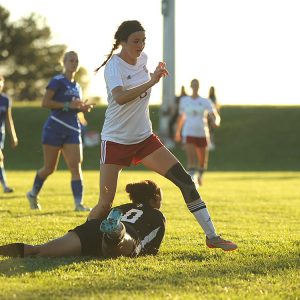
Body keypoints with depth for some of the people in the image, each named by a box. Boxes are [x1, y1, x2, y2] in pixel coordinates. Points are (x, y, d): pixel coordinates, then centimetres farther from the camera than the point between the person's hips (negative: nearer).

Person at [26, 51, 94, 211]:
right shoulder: (57, 81, -6)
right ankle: (33, 194, 27)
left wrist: (83, 108, 3)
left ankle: (79, 203, -13)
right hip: (55, 128, -6)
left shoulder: (77, 87, 15)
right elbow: (45, 102, -14)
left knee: (76, 166, -8)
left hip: (73, 130, 6)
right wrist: (68, 105, -20)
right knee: (49, 168, 4)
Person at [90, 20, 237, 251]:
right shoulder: (114, 65, -17)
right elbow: (120, 97, -37)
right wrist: (151, 82, -42)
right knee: (105, 205, -8)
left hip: (144, 137, 6)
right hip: (115, 140, -6)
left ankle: (212, 236, 0)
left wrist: (156, 74, 8)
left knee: (185, 181, -5)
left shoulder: (142, 58, 3)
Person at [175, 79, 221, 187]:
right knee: (191, 160, -21)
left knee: (202, 161, 13)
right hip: (188, 134, -1)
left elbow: (215, 116, -8)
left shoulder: (206, 102, 0)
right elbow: (181, 116, 20)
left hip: (202, 134, 1)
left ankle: (199, 176, 44)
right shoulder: (184, 100, 6)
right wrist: (178, 131, 28)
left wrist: (216, 121, -32)